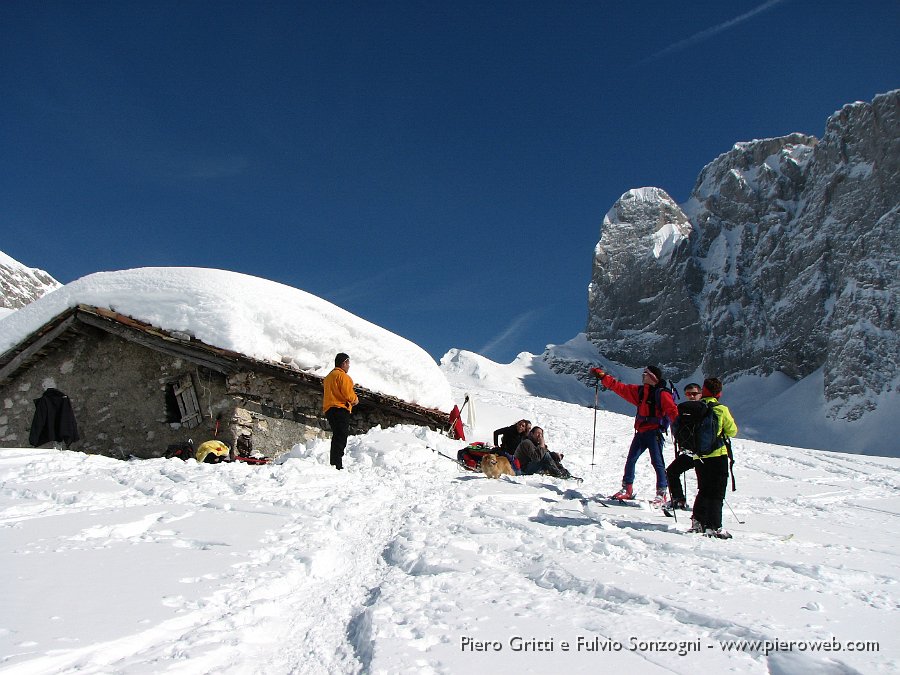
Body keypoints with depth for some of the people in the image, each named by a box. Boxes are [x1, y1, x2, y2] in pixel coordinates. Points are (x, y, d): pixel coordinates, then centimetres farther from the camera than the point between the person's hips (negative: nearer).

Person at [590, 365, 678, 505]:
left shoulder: (662, 393, -8)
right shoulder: (639, 391, 14)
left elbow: (672, 410, -17)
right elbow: (620, 388, 17)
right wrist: (602, 376, 14)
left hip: (654, 432, -7)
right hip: (641, 432, 8)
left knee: (657, 462, -9)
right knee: (631, 460, 9)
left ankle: (661, 493, -2)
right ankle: (627, 489, 18)